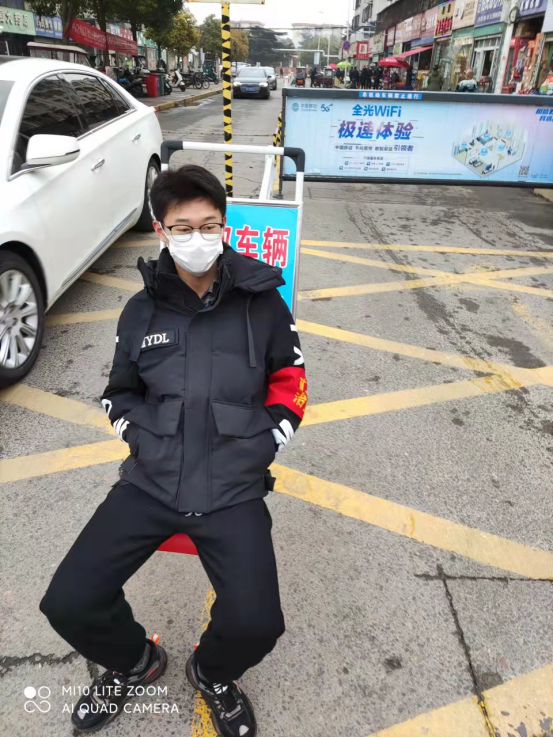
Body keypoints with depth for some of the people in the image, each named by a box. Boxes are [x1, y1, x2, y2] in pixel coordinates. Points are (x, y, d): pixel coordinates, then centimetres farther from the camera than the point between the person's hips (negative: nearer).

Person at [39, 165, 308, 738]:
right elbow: (119, 392, 16)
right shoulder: (142, 310, 5)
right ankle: (134, 662, 29)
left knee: (255, 626, -18)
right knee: (68, 604, -9)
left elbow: (290, 380, 8)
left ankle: (212, 673, 23)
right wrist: (143, 438, 1)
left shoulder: (261, 302, -1)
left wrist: (263, 445, -1)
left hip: (233, 489, -2)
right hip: (150, 481, 3)